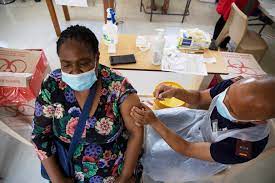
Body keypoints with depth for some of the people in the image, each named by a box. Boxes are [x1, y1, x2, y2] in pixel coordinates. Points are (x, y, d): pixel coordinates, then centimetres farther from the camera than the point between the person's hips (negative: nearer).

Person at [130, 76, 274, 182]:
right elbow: (199, 97, -11)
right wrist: (176, 92, -31)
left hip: (206, 151, -4)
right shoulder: (237, 86, -30)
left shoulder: (247, 146, -41)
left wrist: (153, 122, -37)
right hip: (202, 121, 5)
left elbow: (187, 149, -31)